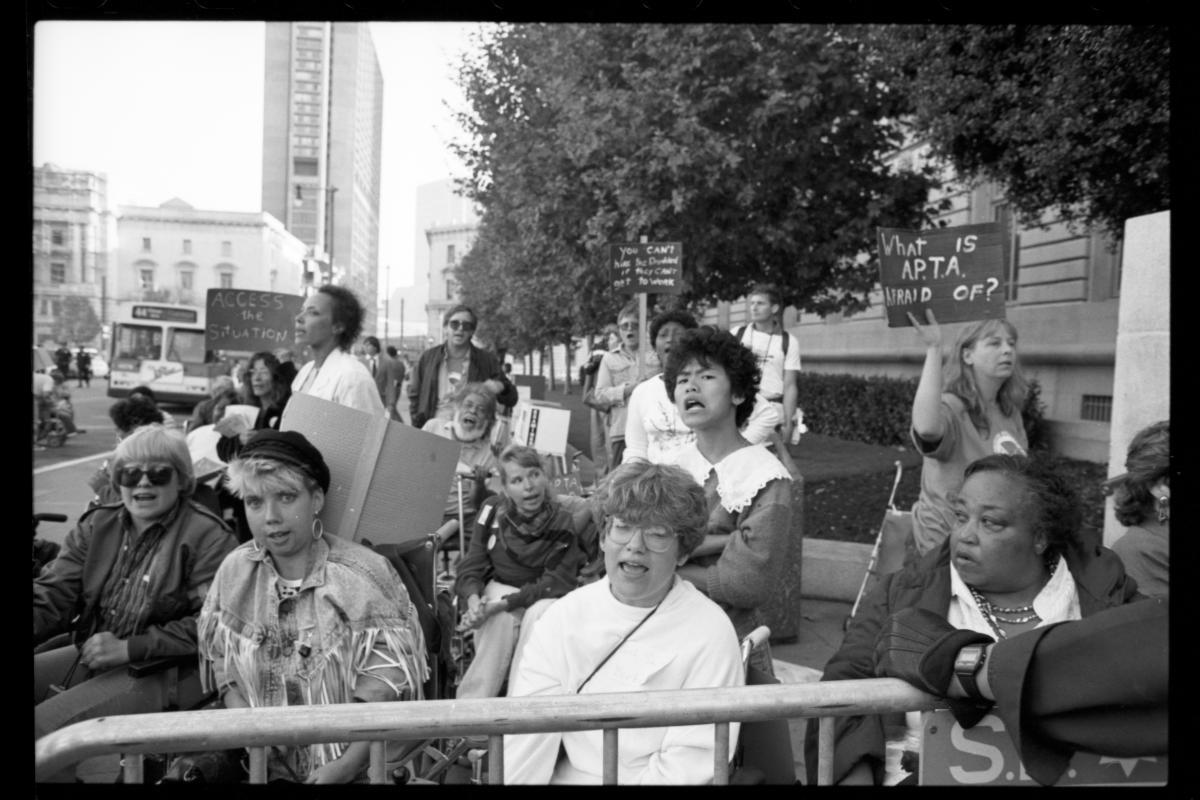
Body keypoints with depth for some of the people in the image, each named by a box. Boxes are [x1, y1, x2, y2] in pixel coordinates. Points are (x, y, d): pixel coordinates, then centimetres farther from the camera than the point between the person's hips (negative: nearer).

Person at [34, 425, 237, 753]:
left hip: (160, 671, -7)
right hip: (87, 655, 7)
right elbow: (51, 593, 5)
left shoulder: (208, 536, -10)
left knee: (42, 727, -21)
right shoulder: (96, 525, 11)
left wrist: (129, 648, -19)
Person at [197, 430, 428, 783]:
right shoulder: (234, 573, 1)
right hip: (267, 763, 3)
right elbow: (226, 672, 9)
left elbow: (384, 690, -10)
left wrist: (349, 764, -17)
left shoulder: (364, 575, -12)